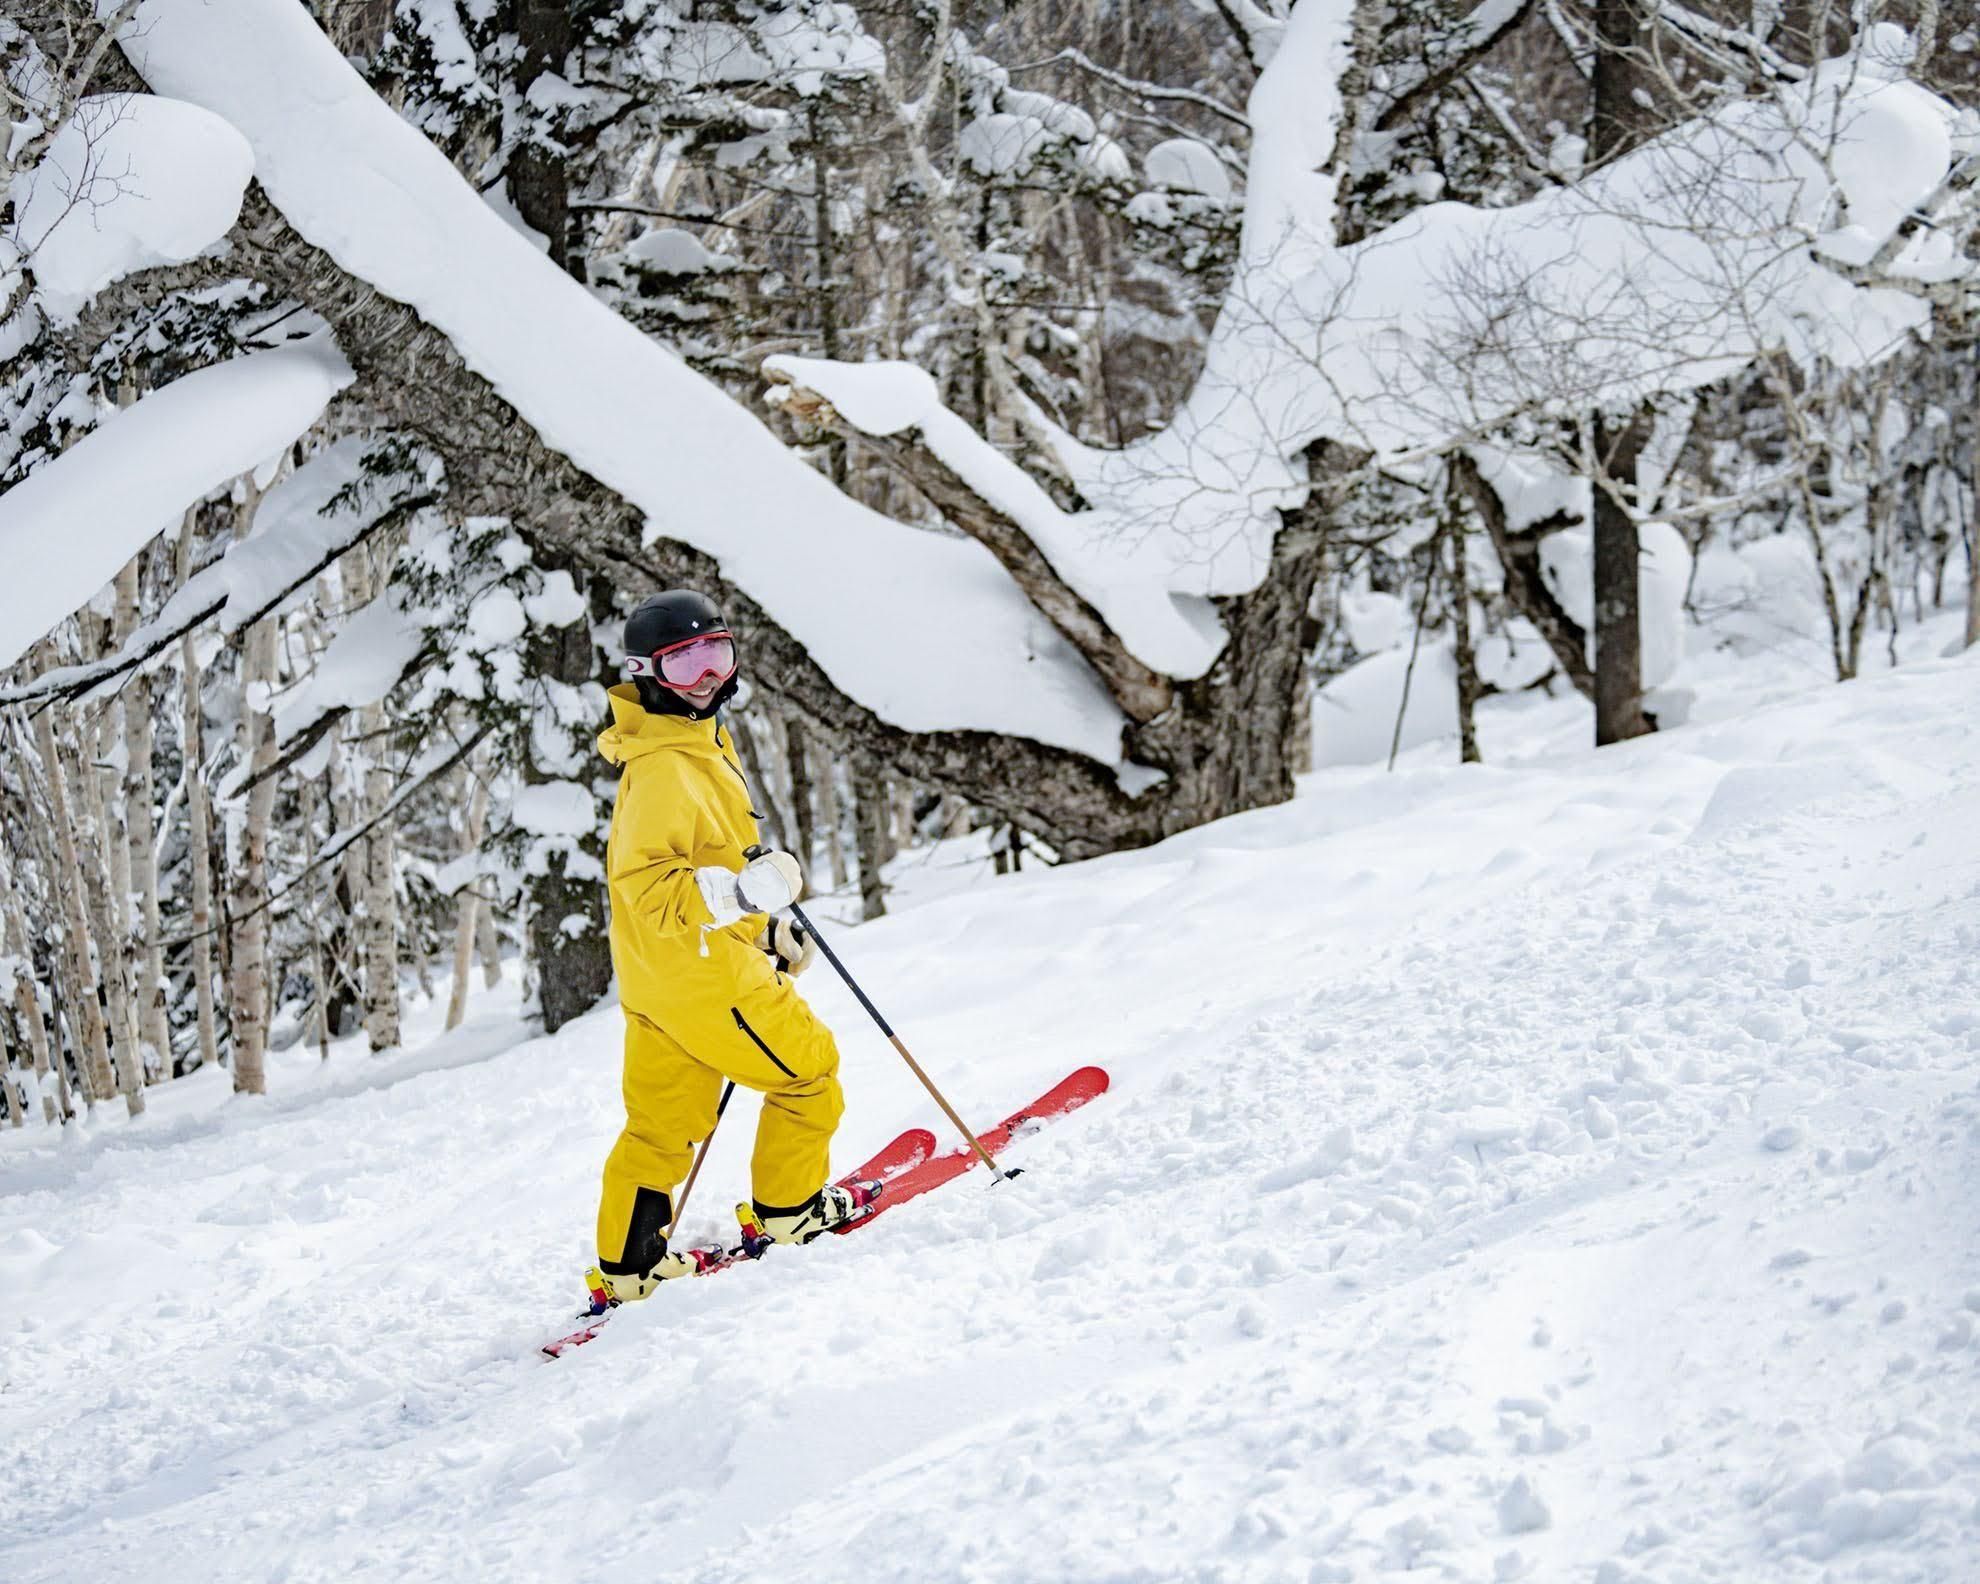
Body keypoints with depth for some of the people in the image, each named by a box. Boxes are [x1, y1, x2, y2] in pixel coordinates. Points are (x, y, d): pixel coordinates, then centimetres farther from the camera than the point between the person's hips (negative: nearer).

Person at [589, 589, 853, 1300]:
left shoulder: (702, 745, 12)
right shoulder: (663, 769, -23)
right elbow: (645, 884, -29)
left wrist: (771, 929, 24)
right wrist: (743, 893, -37)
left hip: (657, 978, 10)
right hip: (701, 971, -10)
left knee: (662, 1120, 13)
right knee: (808, 1069, 7)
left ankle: (630, 1265, 17)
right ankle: (790, 1208, 21)